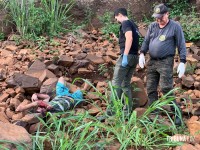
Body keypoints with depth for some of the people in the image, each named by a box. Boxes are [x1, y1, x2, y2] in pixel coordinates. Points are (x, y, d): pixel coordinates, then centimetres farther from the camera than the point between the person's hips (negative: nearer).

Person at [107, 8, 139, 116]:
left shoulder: (125, 23, -5)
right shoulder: (132, 25, 22)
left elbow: (129, 38, -21)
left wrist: (125, 55, -25)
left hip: (127, 56, -9)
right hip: (134, 57, 9)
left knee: (116, 83, -6)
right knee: (126, 84, 12)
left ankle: (113, 109, -7)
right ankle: (128, 110, 13)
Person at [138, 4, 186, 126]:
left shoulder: (175, 26, -4)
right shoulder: (152, 26, 10)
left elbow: (181, 45, -5)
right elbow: (146, 41, 14)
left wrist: (182, 63, -12)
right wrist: (142, 54, -2)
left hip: (166, 62, -6)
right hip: (152, 62, 6)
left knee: (166, 89, -13)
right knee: (151, 89, 5)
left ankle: (177, 114, -3)